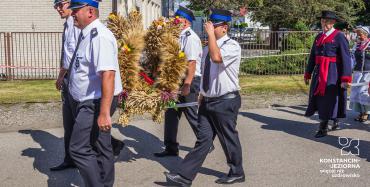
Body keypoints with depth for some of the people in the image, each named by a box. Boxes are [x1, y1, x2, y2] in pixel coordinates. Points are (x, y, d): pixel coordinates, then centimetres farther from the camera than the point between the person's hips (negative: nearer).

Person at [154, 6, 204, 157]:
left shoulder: (190, 38, -15)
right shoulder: (180, 37, 11)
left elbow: (192, 63, -22)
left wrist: (187, 85, -25)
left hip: (189, 81, -9)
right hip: (178, 80, 9)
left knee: (191, 115, 3)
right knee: (171, 113, 11)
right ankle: (171, 148, 21)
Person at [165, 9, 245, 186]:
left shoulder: (232, 46, -12)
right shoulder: (208, 48, 12)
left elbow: (216, 57, -33)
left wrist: (211, 34, -24)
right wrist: (202, 95, 22)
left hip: (225, 102, -6)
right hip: (207, 101, 7)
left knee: (229, 139, 8)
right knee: (203, 139, 6)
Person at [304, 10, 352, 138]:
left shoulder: (339, 37, -9)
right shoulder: (318, 37, 12)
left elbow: (346, 59, -14)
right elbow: (312, 57, 17)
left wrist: (346, 79, -19)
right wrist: (308, 74, 17)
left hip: (332, 74, -7)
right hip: (319, 73, 7)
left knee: (329, 101, 0)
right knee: (319, 99, 13)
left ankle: (323, 129, 11)